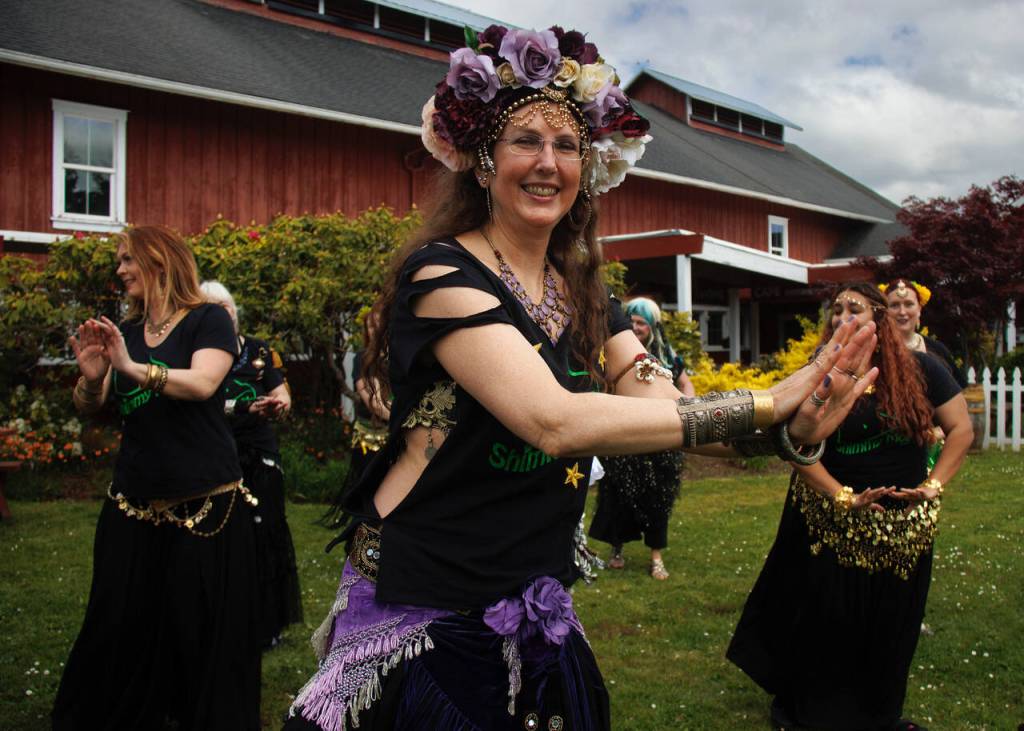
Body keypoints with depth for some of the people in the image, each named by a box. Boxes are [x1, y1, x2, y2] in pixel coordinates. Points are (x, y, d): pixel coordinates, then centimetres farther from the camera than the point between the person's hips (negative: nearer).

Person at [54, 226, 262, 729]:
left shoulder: (207, 320, -1)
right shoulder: (124, 332, 15)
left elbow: (202, 383, -18)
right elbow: (87, 407, 12)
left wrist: (134, 367, -30)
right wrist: (92, 377, -10)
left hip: (204, 503, -5)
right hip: (133, 504, 5)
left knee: (202, 630, 0)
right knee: (121, 628, 5)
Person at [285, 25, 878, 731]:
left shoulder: (586, 297, 5)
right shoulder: (443, 274, -17)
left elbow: (666, 405, -8)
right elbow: (556, 421, -30)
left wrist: (792, 424, -27)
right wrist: (761, 407, -30)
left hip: (533, 616, 7)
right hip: (420, 618, -6)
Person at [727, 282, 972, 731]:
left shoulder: (919, 370, -3)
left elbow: (961, 429, 0)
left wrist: (933, 486, -9)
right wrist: (845, 499, -19)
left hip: (903, 522, 2)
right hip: (832, 519, -2)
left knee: (890, 622, 13)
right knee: (821, 618, 6)